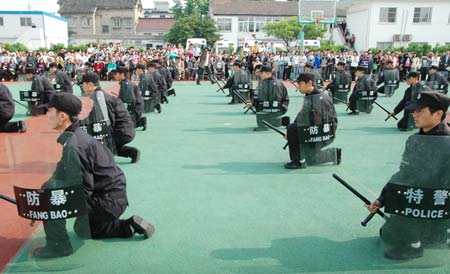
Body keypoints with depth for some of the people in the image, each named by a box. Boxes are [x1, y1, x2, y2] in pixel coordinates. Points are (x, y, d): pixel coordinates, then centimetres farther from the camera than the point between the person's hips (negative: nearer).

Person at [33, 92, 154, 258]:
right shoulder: (77, 135, 5)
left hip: (108, 202, -10)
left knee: (49, 190, -15)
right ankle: (131, 226, 23)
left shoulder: (74, 145, -25)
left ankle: (58, 245, -4)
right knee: (82, 230, 31)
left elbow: (83, 189, -25)